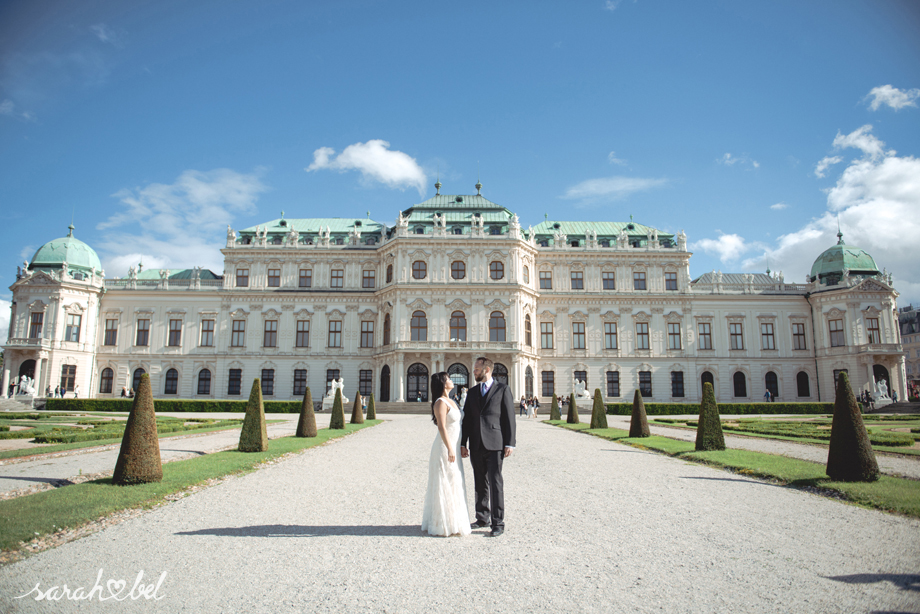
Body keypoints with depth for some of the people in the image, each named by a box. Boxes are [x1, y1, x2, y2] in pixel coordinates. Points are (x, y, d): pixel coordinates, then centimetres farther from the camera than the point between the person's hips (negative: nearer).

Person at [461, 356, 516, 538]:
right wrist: (463, 443, 8)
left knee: (495, 483, -4)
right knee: (480, 484, 12)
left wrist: (509, 443, -8)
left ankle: (498, 523, 4)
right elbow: (467, 419, 14)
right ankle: (483, 518, 24)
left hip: (495, 444, -5)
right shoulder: (472, 392, 14)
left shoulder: (502, 390, 0)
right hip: (476, 446, 5)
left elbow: (509, 418, -3)